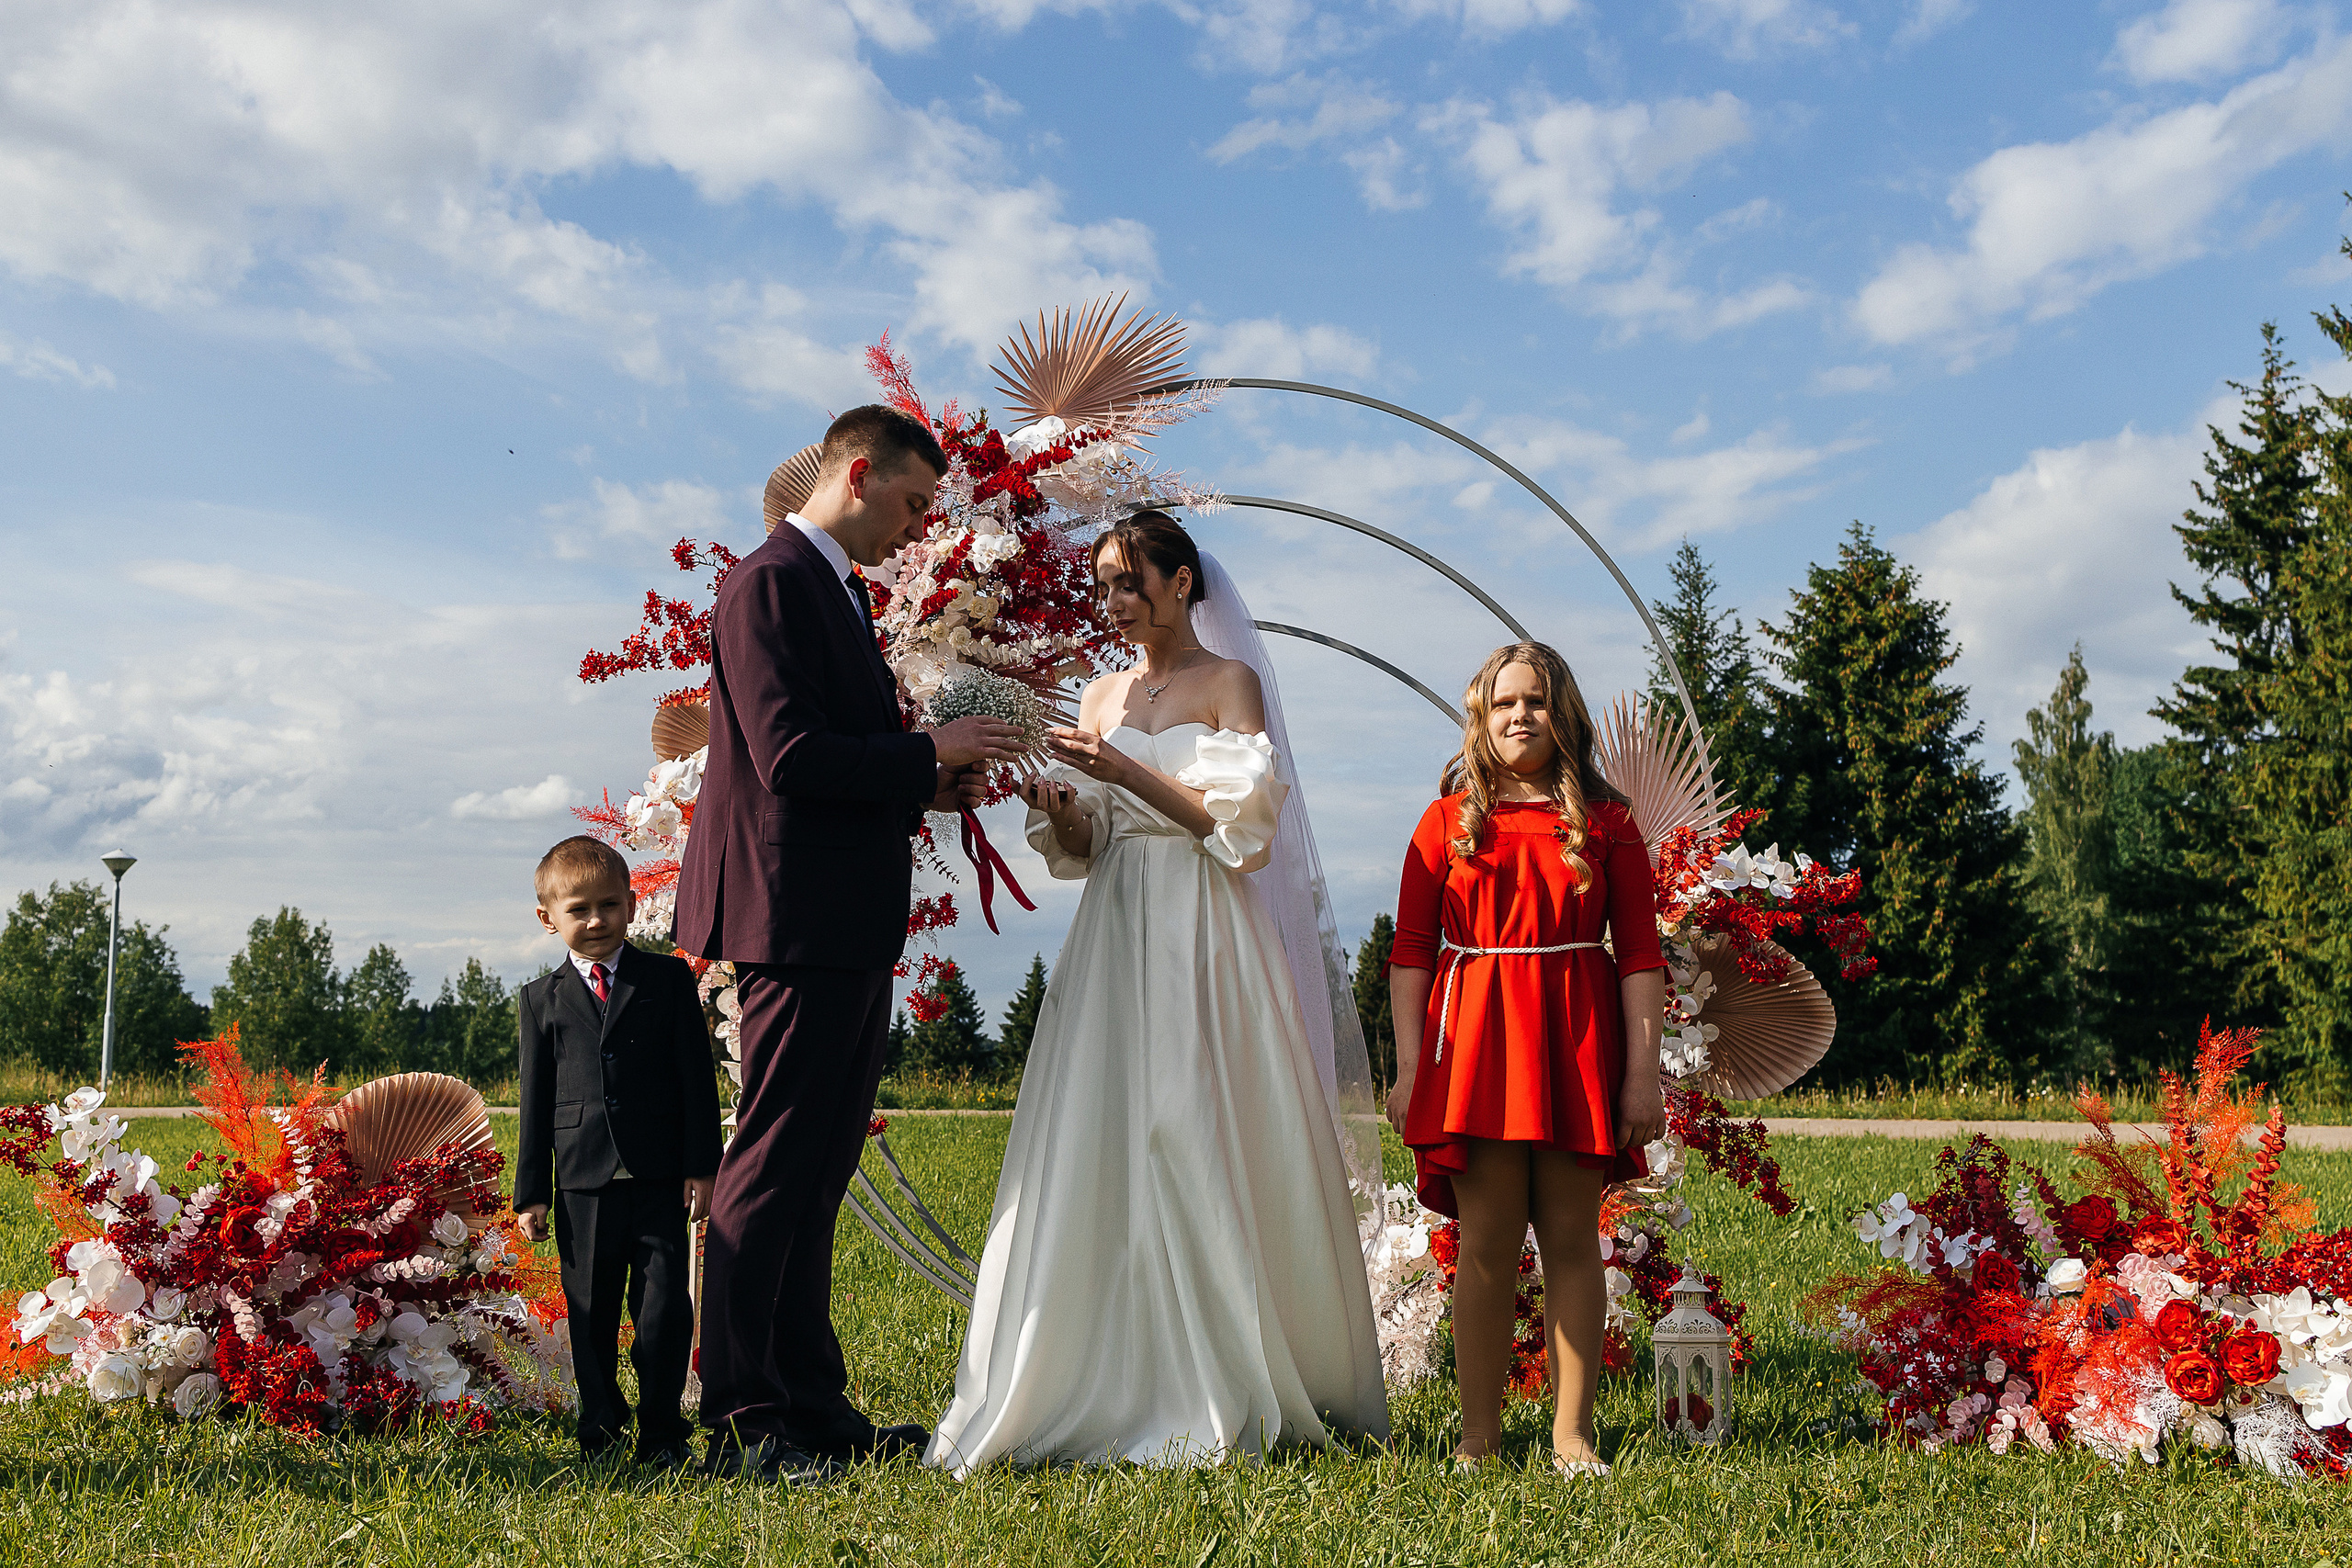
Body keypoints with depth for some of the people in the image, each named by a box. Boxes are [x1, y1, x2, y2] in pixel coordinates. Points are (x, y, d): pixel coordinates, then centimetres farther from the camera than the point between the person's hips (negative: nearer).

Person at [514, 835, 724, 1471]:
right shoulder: (540, 999, 10)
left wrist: (701, 1168, -2)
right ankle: (601, 1434, 21)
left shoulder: (669, 979, 5)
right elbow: (536, 1100, 9)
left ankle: (663, 1435, 9)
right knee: (591, 1315, 7)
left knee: (664, 1309, -3)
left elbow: (697, 1079, 4)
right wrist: (531, 1193, 5)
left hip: (659, 1179, -1)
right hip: (582, 1183, 2)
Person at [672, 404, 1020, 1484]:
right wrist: (930, 754, -11)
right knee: (775, 1167, -6)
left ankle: (810, 1403, 21)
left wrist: (929, 788, 9)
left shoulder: (839, 589, 21)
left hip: (850, 929, 10)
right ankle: (740, 1423, 1)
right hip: (797, 919, -10)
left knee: (814, 1172, 13)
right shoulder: (772, 583, -10)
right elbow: (790, 756, -20)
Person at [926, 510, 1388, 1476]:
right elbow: (1082, 851, 15)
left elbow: (1240, 821, -10)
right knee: (1098, 1154, -2)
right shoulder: (1101, 699, 16)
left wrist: (1123, 770, -15)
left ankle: (1226, 1397, 4)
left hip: (1204, 943, -5)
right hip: (1116, 938, 5)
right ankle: (1116, 1392, 5)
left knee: (1200, 1152, -6)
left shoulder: (1231, 683, 2)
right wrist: (1058, 803, -6)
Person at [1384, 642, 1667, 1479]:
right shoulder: (1448, 822, 9)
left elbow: (1640, 955, 6)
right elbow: (1411, 952, 6)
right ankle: (1478, 1436, 7)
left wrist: (1643, 1072, -1)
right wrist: (1407, 1068, -1)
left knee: (1572, 1238, 3)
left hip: (1578, 1045, 0)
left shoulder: (1606, 822, 8)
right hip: (1476, 1040, 0)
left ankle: (1572, 1434, 11)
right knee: (1485, 1242, -1)